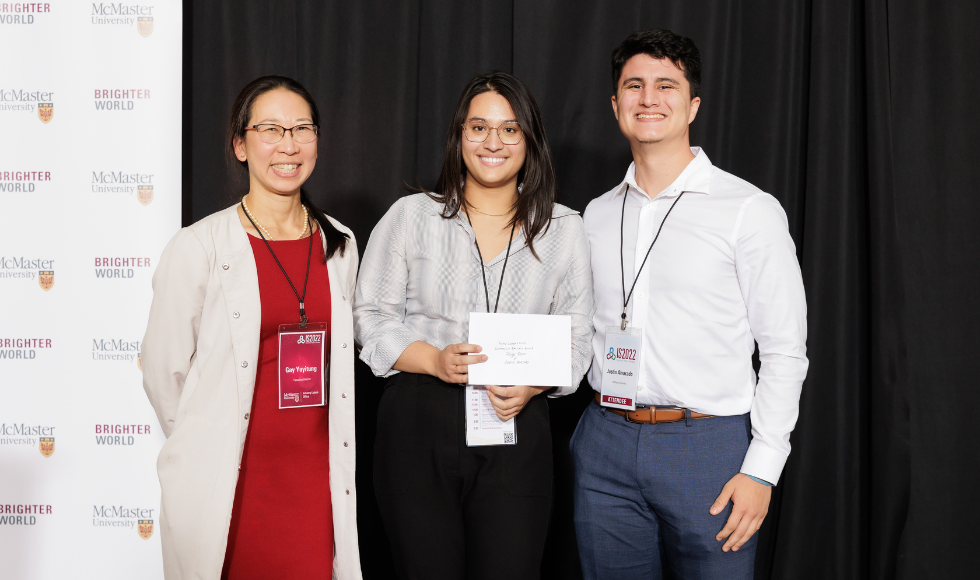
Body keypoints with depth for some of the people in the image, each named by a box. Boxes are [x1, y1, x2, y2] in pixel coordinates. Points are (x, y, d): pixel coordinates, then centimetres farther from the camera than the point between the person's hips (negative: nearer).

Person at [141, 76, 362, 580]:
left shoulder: (339, 245, 7)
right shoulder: (198, 248, -8)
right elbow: (164, 372, -3)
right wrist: (207, 450, 6)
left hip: (317, 478, 4)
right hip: (231, 484, -4)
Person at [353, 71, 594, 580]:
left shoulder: (565, 229, 9)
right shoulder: (411, 216, 6)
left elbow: (577, 336, 9)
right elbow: (371, 316, 5)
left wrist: (532, 385, -10)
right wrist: (434, 360, -12)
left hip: (517, 428, 1)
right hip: (418, 426, -1)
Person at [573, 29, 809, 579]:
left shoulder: (750, 210, -4)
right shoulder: (597, 215, 11)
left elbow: (785, 352, -5)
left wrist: (761, 470, -10)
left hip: (709, 445, -4)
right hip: (606, 444, 4)